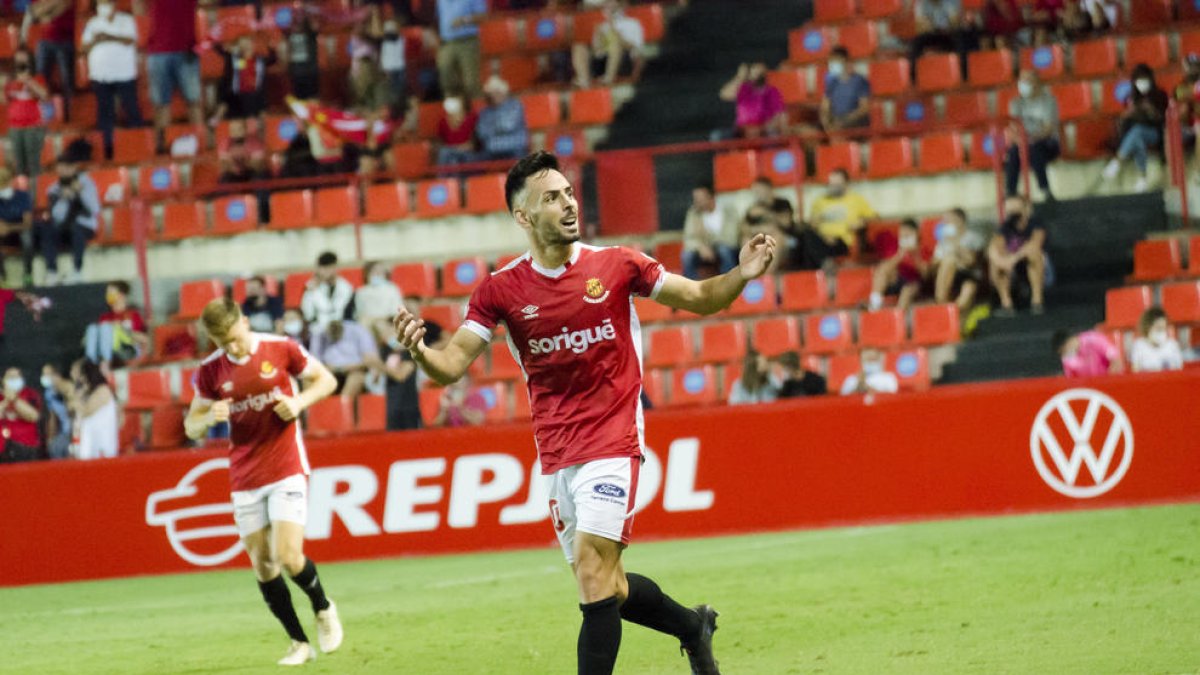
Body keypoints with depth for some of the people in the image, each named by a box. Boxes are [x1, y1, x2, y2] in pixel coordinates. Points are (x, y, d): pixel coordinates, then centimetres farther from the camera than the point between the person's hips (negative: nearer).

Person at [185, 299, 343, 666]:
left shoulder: (281, 349, -7)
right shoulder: (211, 371, -1)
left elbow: (326, 380, 7)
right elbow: (191, 427, 7)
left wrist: (299, 401, -13)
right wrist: (210, 417, -17)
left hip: (286, 469, -3)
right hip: (244, 478, 3)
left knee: (289, 556, -14)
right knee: (262, 564, 3)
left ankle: (323, 608, 16)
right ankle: (299, 643, 15)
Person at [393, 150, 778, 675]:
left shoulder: (617, 266, -3)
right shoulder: (500, 290, -1)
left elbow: (699, 298, 7)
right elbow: (452, 366, -6)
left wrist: (741, 275, -13)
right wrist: (419, 351, -29)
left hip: (612, 444, -4)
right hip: (555, 455, 4)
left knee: (593, 571, -17)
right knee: (603, 588, 12)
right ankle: (693, 627, 38)